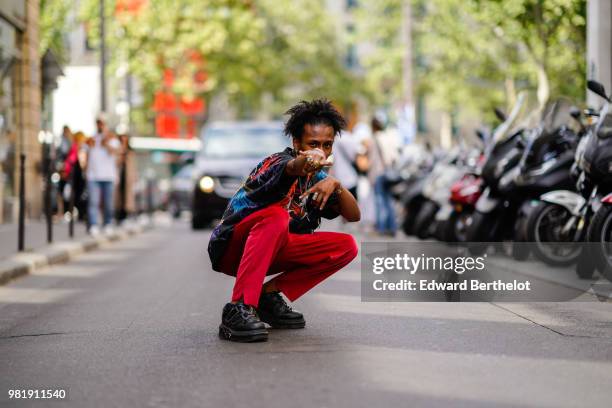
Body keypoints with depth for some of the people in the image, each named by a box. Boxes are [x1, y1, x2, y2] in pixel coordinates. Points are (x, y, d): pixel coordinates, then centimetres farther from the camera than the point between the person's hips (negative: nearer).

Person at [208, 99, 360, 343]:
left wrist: (335, 185, -21)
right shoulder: (275, 161, -18)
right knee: (276, 216, -37)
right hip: (233, 247, -7)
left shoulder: (317, 177, 4)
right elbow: (287, 168, -43)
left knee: (346, 246, -6)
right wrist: (302, 163, -68)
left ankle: (269, 295, -1)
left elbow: (354, 215, -1)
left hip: (272, 250, 7)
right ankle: (239, 309, -39)